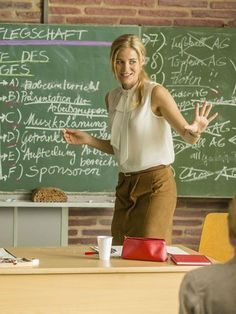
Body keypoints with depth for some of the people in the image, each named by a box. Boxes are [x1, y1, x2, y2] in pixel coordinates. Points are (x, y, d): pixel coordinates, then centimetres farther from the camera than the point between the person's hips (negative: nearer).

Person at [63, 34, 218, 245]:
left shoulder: (155, 93, -12)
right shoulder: (112, 98, 8)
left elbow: (188, 137, -17)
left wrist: (195, 131, -39)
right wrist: (87, 140, 8)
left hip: (155, 183, -6)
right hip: (125, 184, 6)